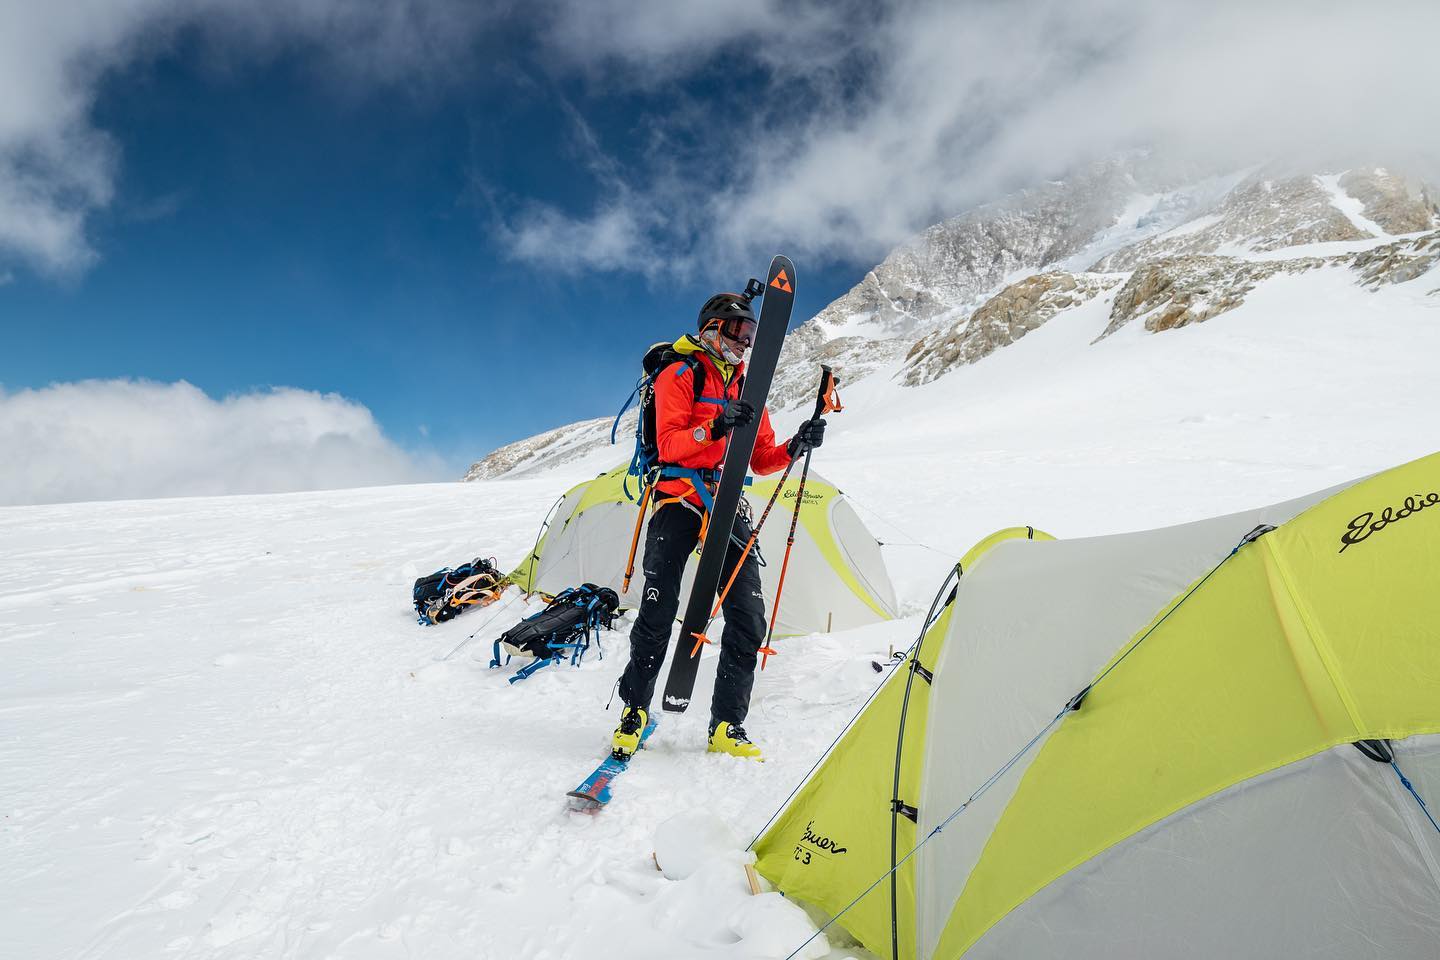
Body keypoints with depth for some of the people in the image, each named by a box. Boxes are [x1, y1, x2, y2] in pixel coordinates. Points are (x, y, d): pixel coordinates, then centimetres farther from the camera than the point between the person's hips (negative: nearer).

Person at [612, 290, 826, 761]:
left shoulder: (747, 386, 20)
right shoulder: (680, 375, 3)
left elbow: (760, 459, 17)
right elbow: (668, 445, -11)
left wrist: (795, 446, -2)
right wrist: (714, 427, -26)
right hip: (680, 499, -5)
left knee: (748, 617, -4)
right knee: (659, 611, -10)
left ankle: (726, 727, 6)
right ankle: (633, 710, 10)